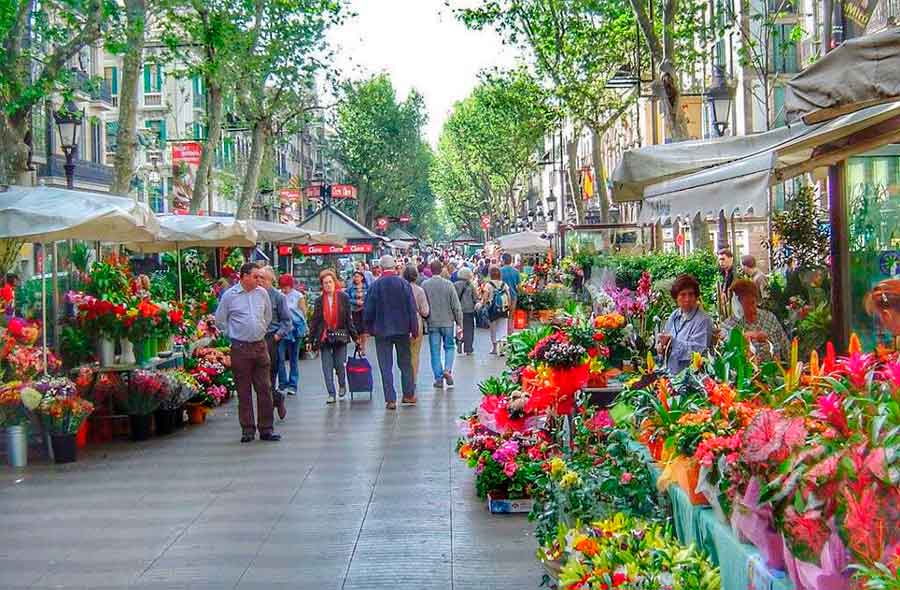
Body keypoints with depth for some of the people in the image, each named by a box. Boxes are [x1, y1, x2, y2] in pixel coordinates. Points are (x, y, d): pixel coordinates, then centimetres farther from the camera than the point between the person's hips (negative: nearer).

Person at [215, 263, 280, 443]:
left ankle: (266, 429, 8)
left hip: (260, 346, 3)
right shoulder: (229, 296, -4)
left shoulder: (262, 293, 6)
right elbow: (219, 320, 5)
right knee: (244, 392, 2)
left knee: (265, 389, 2)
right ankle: (247, 430, 10)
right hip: (240, 348, -3)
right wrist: (234, 335, 7)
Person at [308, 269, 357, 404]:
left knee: (340, 364, 3)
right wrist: (311, 338, 5)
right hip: (324, 336, 2)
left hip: (340, 336, -2)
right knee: (327, 367, -1)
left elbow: (349, 318, 2)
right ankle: (331, 394, 4)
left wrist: (354, 336, 1)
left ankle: (342, 385, 31)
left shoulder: (343, 298, 0)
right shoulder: (320, 300, 6)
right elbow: (314, 320, 7)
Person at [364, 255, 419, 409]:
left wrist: (370, 328, 12)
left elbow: (369, 310, -2)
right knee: (405, 363, 14)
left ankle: (390, 399, 0)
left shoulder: (375, 286, -7)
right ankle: (408, 395, 19)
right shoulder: (404, 284, -5)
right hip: (402, 330, 1)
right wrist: (414, 330, 2)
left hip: (382, 331, -1)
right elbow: (412, 309, -4)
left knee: (386, 366, 3)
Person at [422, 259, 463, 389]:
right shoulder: (448, 284, -7)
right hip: (447, 322, 0)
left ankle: (438, 378, 8)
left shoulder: (425, 285, -6)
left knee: (435, 351, 7)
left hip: (432, 323, 1)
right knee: (449, 347, 16)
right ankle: (447, 369, -4)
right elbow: (456, 306, -5)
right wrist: (459, 322, 3)